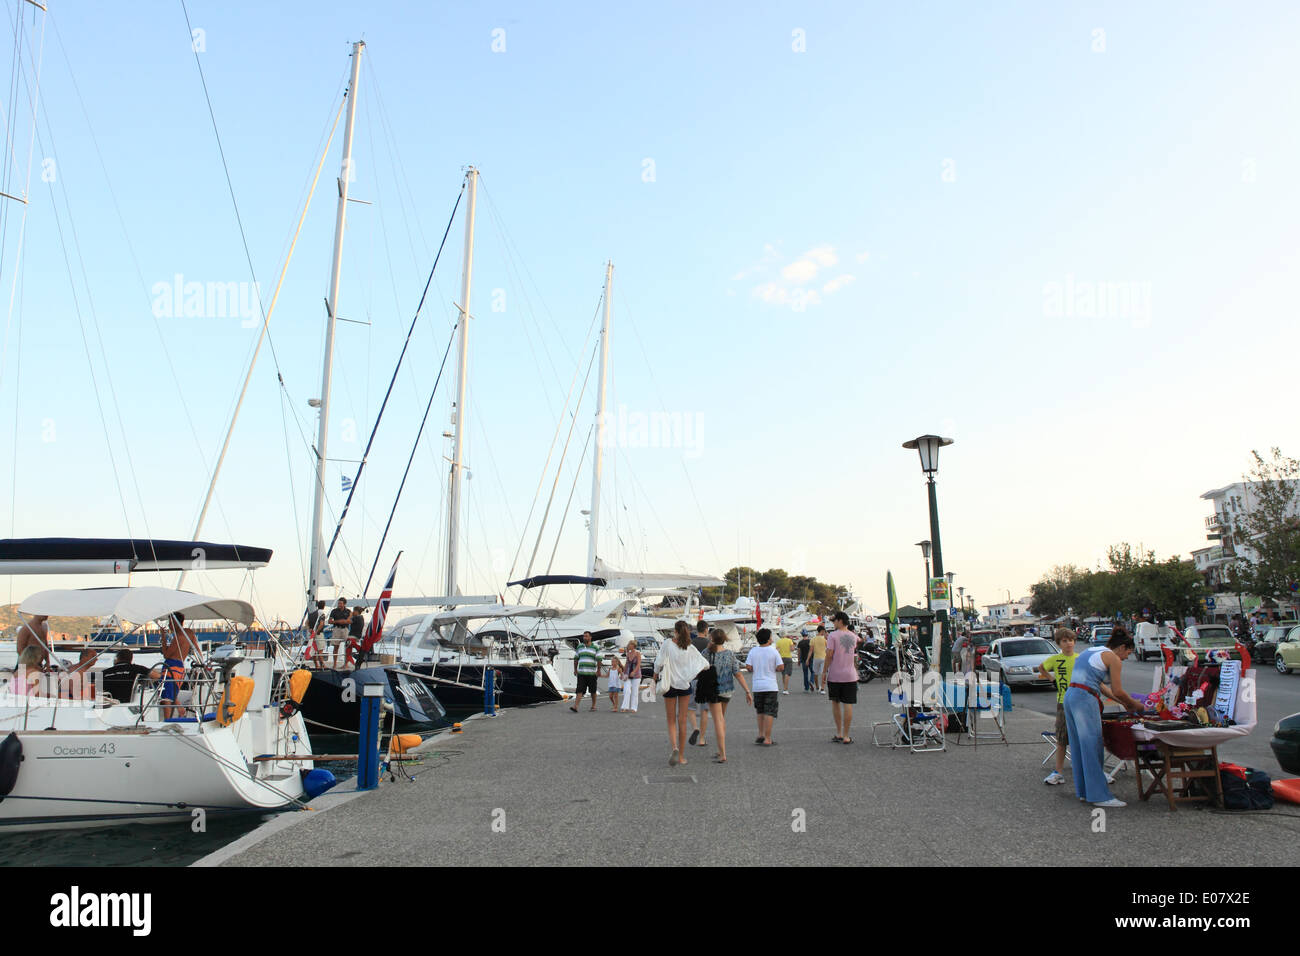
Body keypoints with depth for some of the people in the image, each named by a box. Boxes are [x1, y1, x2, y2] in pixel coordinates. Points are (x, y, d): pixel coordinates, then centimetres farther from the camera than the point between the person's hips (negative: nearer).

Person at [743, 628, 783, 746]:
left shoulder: (753, 651, 0)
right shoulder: (773, 651, -8)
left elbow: (748, 667, -4)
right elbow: (780, 667, -11)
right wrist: (774, 669, 9)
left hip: (757, 686, 4)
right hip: (770, 686, -4)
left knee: (760, 711, 20)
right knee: (769, 713, -1)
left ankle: (761, 735, 22)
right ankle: (767, 739, -2)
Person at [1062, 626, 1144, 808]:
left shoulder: (1089, 651, 23)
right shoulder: (1113, 659, -2)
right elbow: (1118, 691, -2)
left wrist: (1123, 702, 31)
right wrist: (1135, 705, 16)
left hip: (1070, 696, 9)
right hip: (1085, 699, -9)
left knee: (1079, 746, 14)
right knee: (1092, 746, -4)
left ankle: (1083, 790, 20)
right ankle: (1099, 795, -1)